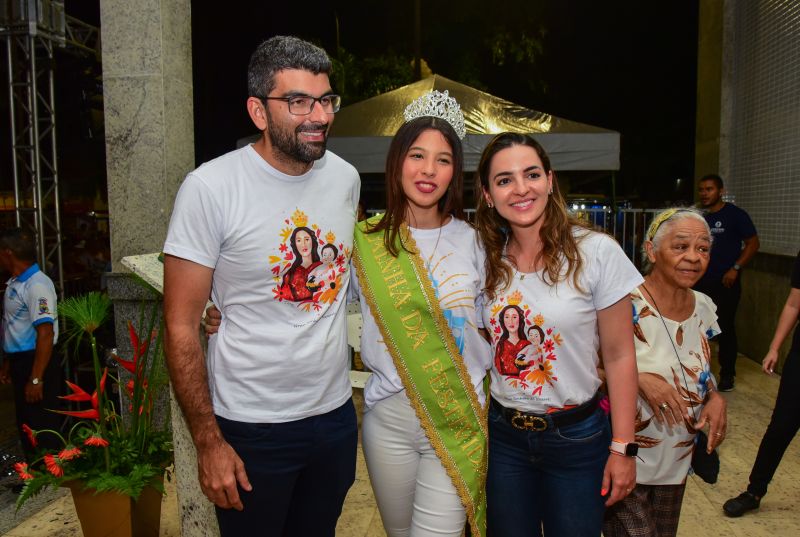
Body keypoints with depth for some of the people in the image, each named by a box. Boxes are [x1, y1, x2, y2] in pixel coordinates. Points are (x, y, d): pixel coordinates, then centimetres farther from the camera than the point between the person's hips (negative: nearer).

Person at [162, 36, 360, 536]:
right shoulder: (211, 188, -16)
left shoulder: (346, 177, -1)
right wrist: (208, 442, -12)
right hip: (251, 428, -4)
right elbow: (182, 328, -12)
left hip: (336, 414, 5)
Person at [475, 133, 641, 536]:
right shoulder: (486, 260, -3)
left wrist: (622, 447, -7)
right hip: (502, 433, 3)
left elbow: (619, 355, -9)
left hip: (576, 436, -3)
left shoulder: (597, 252, -14)